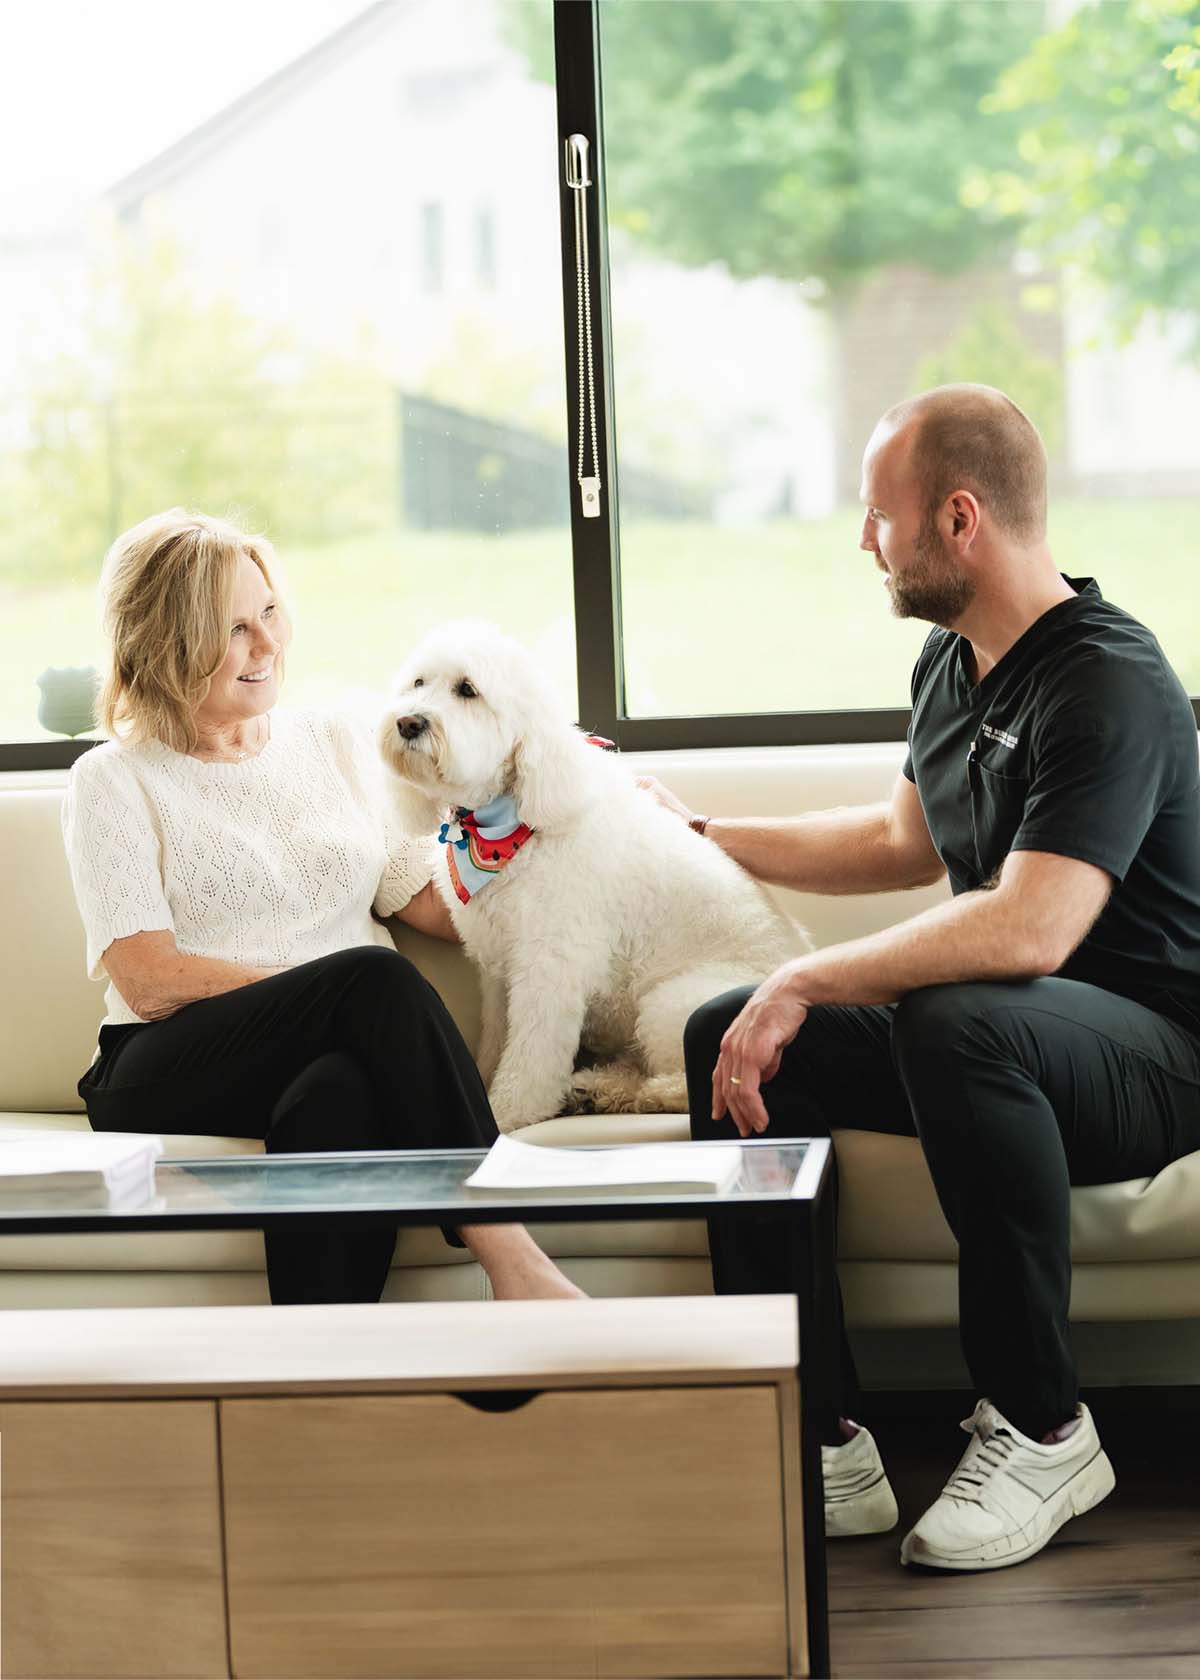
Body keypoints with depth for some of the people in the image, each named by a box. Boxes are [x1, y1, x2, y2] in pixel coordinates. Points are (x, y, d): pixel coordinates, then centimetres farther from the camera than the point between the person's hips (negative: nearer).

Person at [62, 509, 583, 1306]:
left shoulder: (339, 744, 20)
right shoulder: (113, 782, 6)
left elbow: (433, 903, 15)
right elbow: (148, 982, -6)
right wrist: (342, 991, -14)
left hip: (340, 1060, 3)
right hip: (167, 1074, -3)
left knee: (338, 1097, -37)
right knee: (377, 978, -33)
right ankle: (506, 1252, -36)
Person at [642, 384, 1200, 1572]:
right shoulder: (950, 662, 8)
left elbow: (1030, 927, -34)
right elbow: (906, 843, 25)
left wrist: (807, 981, -28)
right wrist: (700, 834, 26)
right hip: (1000, 1037, 9)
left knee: (957, 1021, -40)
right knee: (724, 1038, -4)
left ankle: (1039, 1430, -23)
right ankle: (823, 1450, -7)